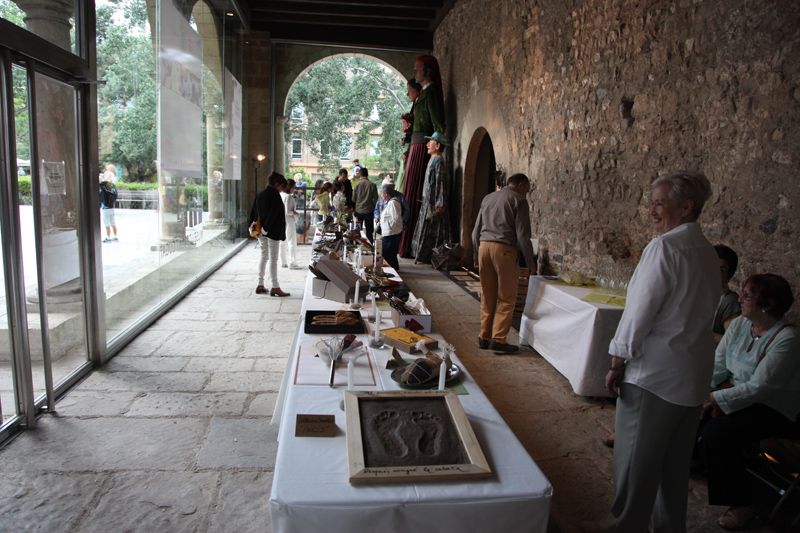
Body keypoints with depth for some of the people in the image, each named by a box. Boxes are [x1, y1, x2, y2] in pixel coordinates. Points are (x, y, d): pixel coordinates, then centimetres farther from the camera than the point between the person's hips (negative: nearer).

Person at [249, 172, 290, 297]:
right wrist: (266, 229, -16)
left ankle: (260, 285, 18)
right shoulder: (274, 195, -14)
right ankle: (275, 287, 1)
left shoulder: (260, 195, 10)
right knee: (273, 259, -3)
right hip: (273, 231, -8)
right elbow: (274, 214, -20)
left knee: (264, 256, 15)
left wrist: (253, 226, 11)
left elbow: (254, 212, 12)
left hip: (261, 230, 8)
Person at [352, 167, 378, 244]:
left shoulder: (357, 184, -10)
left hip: (359, 210, 0)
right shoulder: (372, 185, -11)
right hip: (369, 210, 0)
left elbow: (353, 198, -3)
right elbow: (375, 199, -4)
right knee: (369, 231, 9)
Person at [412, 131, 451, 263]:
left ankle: (425, 256, 1)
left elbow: (440, 183, -18)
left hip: (433, 203, -10)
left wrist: (440, 204, -21)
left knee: (428, 231, -5)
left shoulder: (438, 160, -13)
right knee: (426, 230, 12)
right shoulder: (433, 160, 16)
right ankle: (423, 256, 17)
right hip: (428, 201, 10)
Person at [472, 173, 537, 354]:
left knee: (487, 297, 11)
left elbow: (476, 231, 19)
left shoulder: (488, 198, 18)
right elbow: (522, 235, -6)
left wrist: (476, 254, 27)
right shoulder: (518, 201, -1)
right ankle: (498, 339, -2)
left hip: (484, 246, 6)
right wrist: (530, 262, 0)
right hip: (504, 249, -6)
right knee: (506, 298, 1)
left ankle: (484, 337, 15)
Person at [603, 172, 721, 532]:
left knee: (636, 462, 5)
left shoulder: (664, 247, -16)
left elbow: (640, 311, -18)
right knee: (675, 463, 20)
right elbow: (702, 312, 14)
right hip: (694, 377, 8)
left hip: (653, 374, -8)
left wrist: (617, 363, -9)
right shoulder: (709, 253, 9)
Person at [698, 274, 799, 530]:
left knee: (716, 433, -26)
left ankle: (742, 504, -5)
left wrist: (717, 399, -27)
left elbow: (760, 388, -25)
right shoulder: (739, 324, 1)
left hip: (772, 409, -7)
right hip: (735, 393, 7)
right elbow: (718, 363, 0)